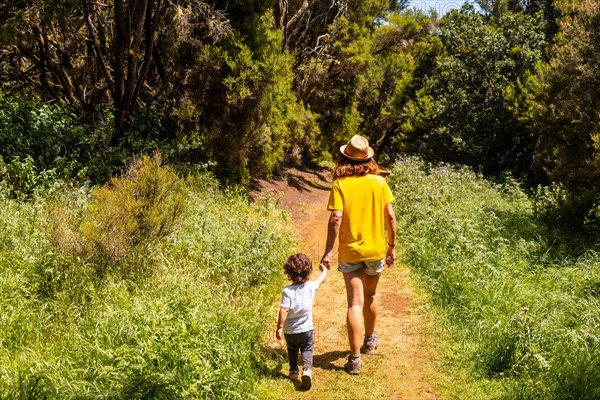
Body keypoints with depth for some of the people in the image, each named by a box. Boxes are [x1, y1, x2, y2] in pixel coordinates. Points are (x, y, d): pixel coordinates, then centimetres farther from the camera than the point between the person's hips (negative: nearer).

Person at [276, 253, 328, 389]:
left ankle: (294, 371, 33)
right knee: (307, 350, 12)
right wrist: (324, 270, 32)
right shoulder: (311, 286, -11)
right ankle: (307, 369, -12)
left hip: (290, 331, -1)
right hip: (306, 329, 1)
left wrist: (279, 327, -14)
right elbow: (321, 279, 11)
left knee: (292, 350, 23)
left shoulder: (287, 291, -21)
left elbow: (283, 311, -24)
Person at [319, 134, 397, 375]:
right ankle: (370, 340, 42)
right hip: (376, 250, 3)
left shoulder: (340, 184, -9)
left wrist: (328, 251, -11)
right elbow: (390, 216, -2)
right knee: (369, 296, 23)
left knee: (355, 303, -1)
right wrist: (391, 246, 9)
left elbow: (336, 219, -16)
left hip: (350, 252, -2)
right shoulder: (379, 182, -3)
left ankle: (355, 358, -4)